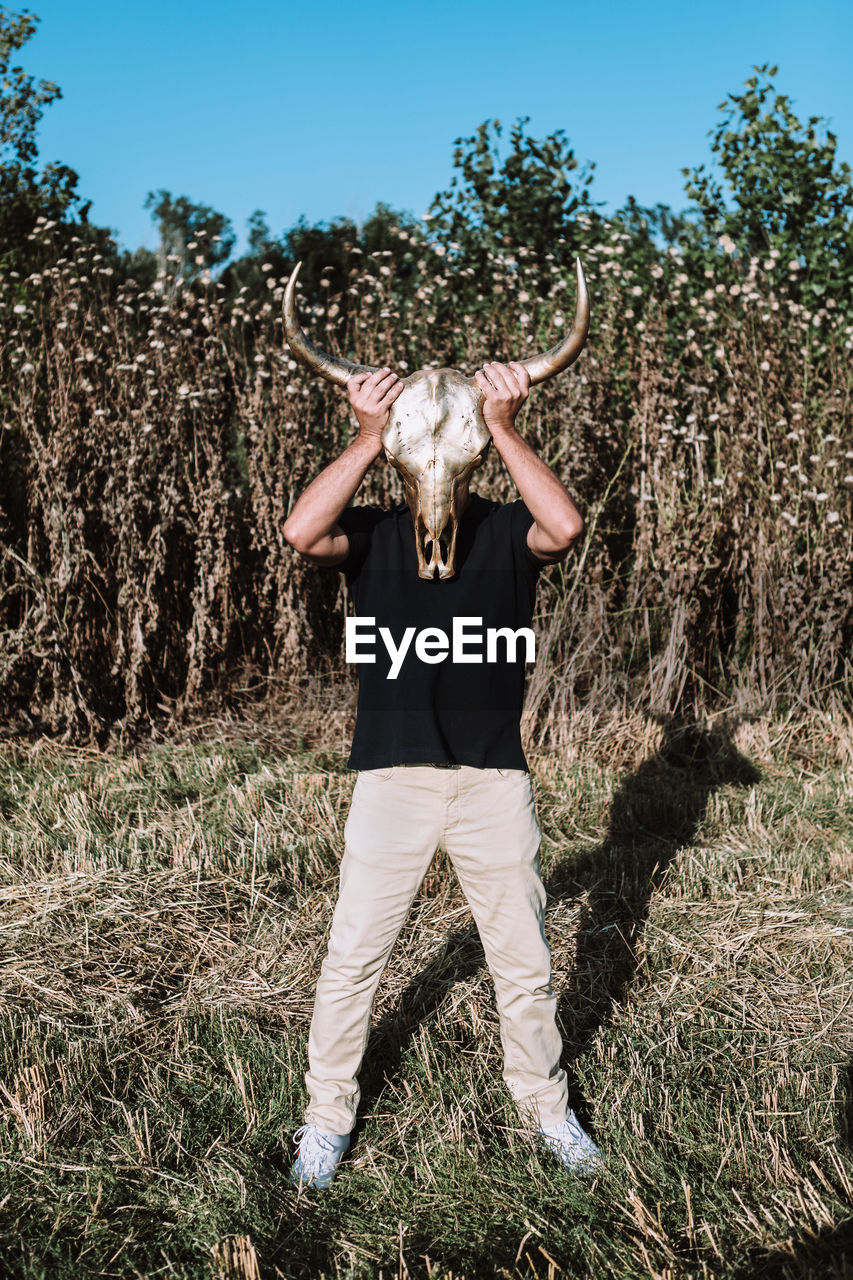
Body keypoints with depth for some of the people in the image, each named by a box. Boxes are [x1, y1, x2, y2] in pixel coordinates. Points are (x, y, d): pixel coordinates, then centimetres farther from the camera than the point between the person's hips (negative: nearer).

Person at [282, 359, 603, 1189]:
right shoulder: (372, 536, 0)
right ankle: (328, 1115, 29)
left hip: (495, 781, 1)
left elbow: (566, 527, -22)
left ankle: (545, 1105, 37)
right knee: (351, 961, 8)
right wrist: (368, 437, -22)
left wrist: (505, 428, -22)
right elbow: (300, 532, -21)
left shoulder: (507, 531, 0)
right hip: (391, 779, 0)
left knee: (524, 963, 15)